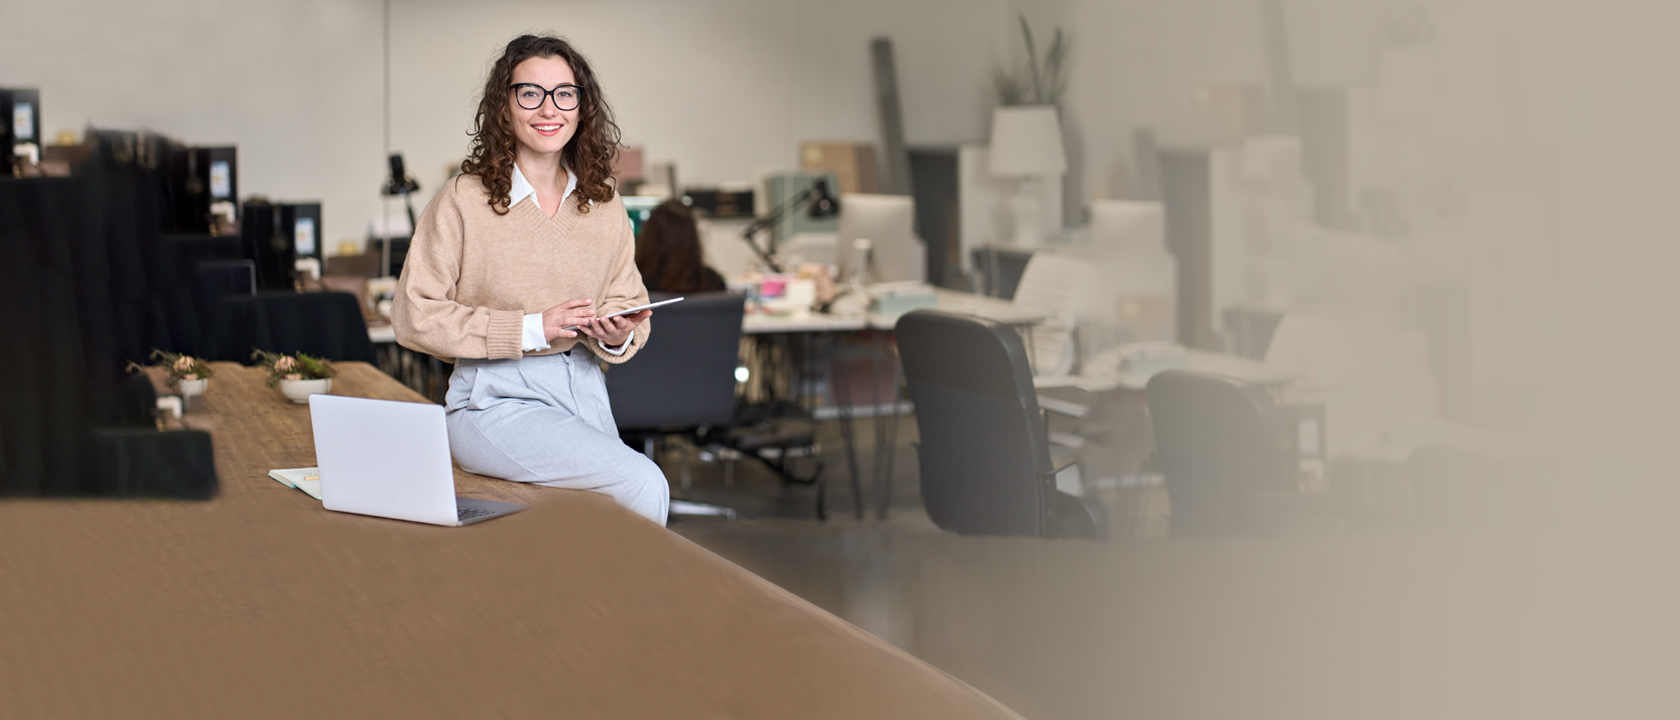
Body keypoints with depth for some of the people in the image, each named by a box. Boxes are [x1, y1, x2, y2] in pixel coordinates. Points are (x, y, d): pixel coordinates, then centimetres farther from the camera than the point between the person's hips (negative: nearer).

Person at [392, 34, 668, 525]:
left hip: (582, 388, 6)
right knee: (643, 485, -21)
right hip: (495, 400, -5)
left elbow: (629, 306, 14)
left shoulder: (605, 207, 7)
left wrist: (617, 338, -11)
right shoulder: (463, 200, -9)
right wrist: (532, 328, -16)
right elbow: (414, 317, -11)